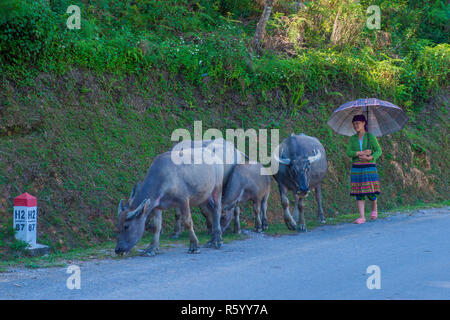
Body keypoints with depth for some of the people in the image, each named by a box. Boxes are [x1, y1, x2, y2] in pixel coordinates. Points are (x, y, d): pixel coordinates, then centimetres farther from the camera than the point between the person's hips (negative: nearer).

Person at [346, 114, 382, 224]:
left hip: (369, 167, -3)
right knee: (359, 193, -3)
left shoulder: (370, 137, 1)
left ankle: (374, 208, 27)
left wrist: (369, 158, -20)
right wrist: (361, 153, -15)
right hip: (356, 168, 3)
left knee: (370, 192, -4)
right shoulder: (352, 139, 10)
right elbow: (349, 152, -2)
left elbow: (378, 151, -3)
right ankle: (362, 217, -1)